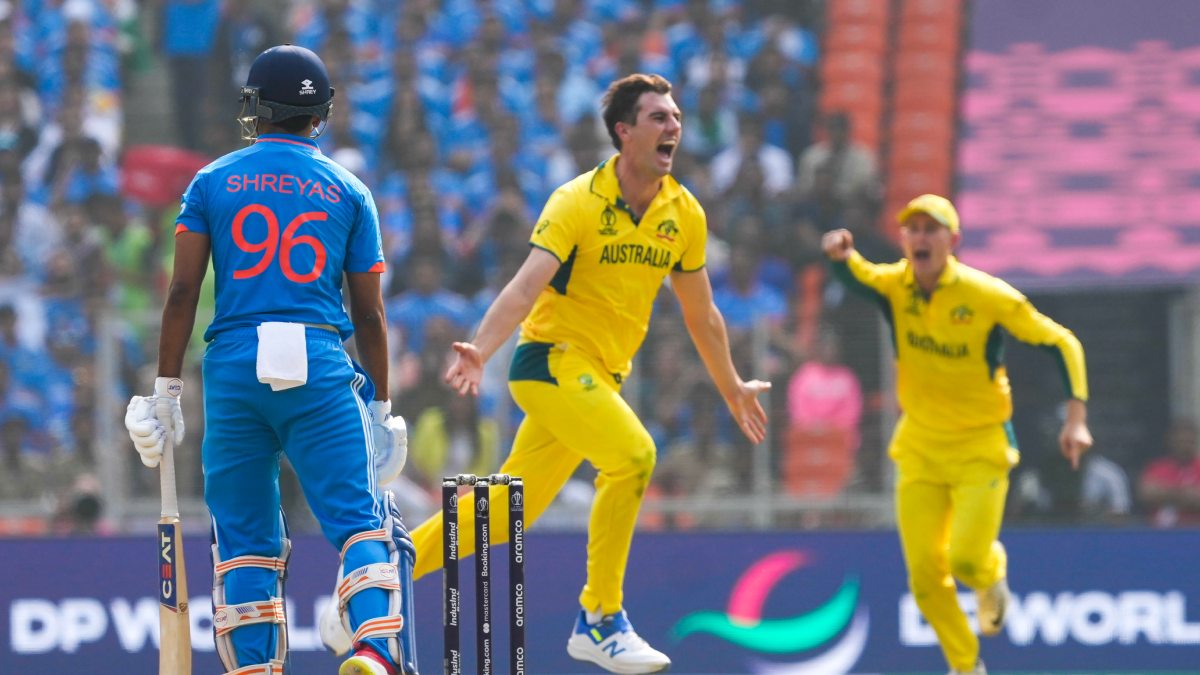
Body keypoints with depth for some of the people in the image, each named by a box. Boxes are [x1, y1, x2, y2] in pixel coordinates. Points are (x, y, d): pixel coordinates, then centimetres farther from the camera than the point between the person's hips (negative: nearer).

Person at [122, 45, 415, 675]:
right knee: (359, 521, -5)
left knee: (244, 534, 9)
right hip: (320, 366, -1)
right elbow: (370, 314, 9)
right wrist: (380, 408, 17)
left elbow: (182, 292, 2)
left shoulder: (213, 181, 9)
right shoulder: (348, 191, 9)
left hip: (234, 364, 1)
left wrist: (166, 389, 6)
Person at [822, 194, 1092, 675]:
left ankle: (992, 573, 19)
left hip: (981, 447, -3)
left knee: (967, 561, -18)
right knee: (925, 574, -1)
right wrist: (841, 254, -55)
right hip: (919, 448, 3)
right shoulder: (893, 285, -8)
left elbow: (1061, 343, -9)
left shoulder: (988, 296, -16)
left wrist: (1076, 418, -18)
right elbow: (856, 276, -31)